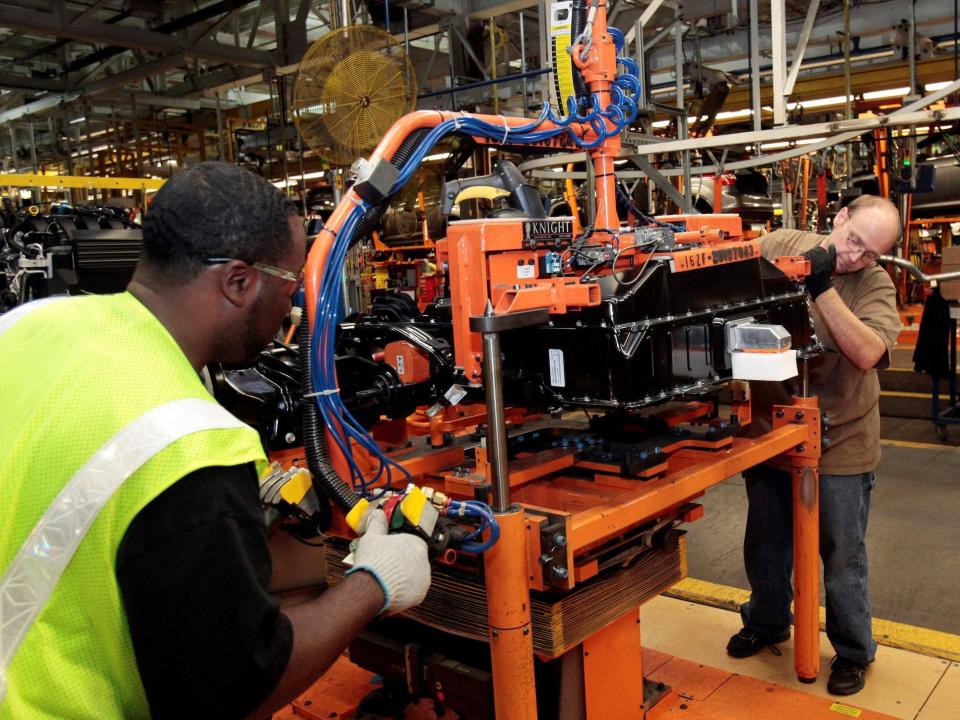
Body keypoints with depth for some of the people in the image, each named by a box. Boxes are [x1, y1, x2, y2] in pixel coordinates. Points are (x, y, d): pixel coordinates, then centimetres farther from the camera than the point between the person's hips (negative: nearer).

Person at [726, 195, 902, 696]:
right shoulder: (776, 246, -4)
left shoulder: (875, 285, -11)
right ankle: (766, 623, 45)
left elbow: (866, 353, -25)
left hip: (839, 446, -3)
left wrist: (821, 285, -29)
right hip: (769, 433, 3)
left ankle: (853, 652, 34)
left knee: (843, 558, 12)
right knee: (765, 545, 21)